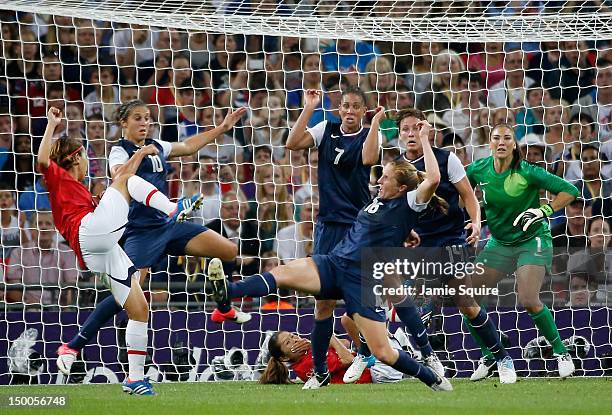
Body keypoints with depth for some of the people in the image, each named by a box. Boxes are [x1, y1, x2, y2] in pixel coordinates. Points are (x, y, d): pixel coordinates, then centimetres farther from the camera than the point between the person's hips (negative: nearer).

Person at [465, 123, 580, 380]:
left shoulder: (527, 173, -18)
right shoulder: (478, 170, -6)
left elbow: (570, 191, -15)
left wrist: (544, 211, -26)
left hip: (532, 241, -5)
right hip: (499, 243, 5)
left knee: (529, 301, -23)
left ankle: (561, 353, -2)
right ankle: (488, 356, 12)